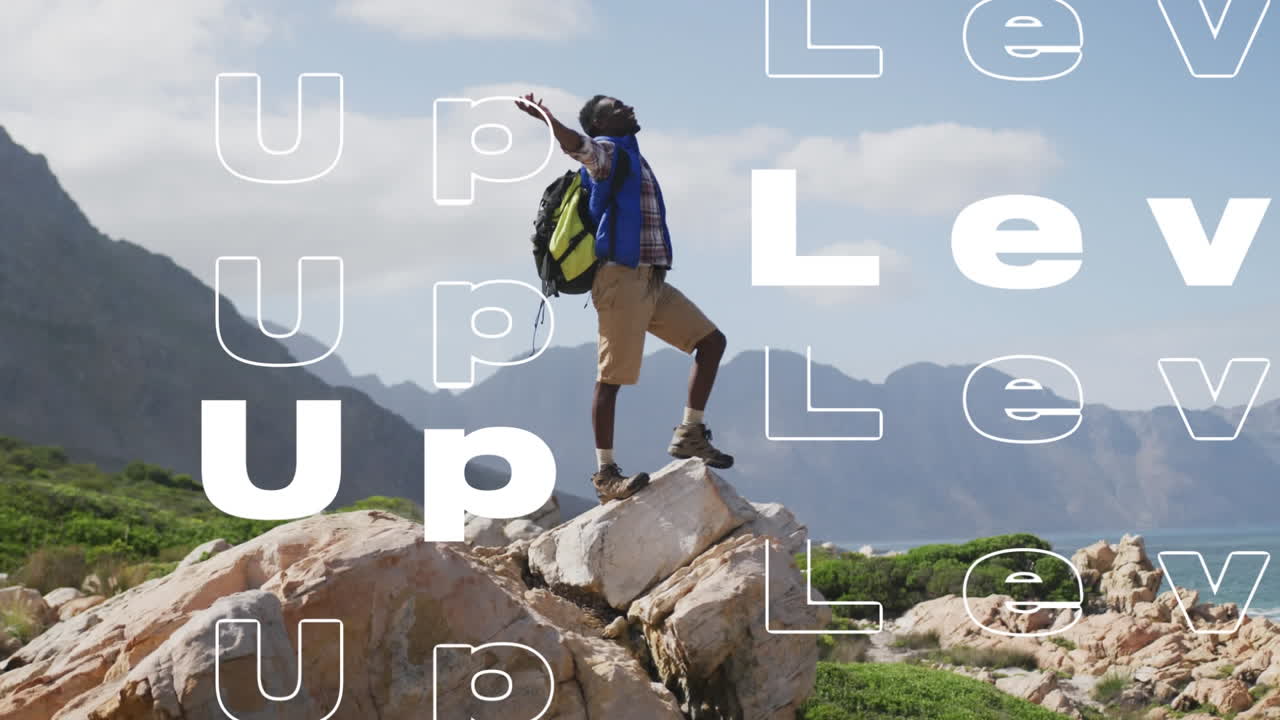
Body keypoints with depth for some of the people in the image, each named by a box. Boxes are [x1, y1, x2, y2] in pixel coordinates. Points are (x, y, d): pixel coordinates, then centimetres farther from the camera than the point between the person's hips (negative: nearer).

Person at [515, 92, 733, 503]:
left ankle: (690, 434, 6)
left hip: (651, 282, 9)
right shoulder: (606, 152, -3)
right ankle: (605, 474, -5)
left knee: (711, 340, 5)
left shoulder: (631, 158, 25)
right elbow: (575, 145, -26)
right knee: (612, 376, -7)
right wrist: (547, 117, -44)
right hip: (622, 278, -9)